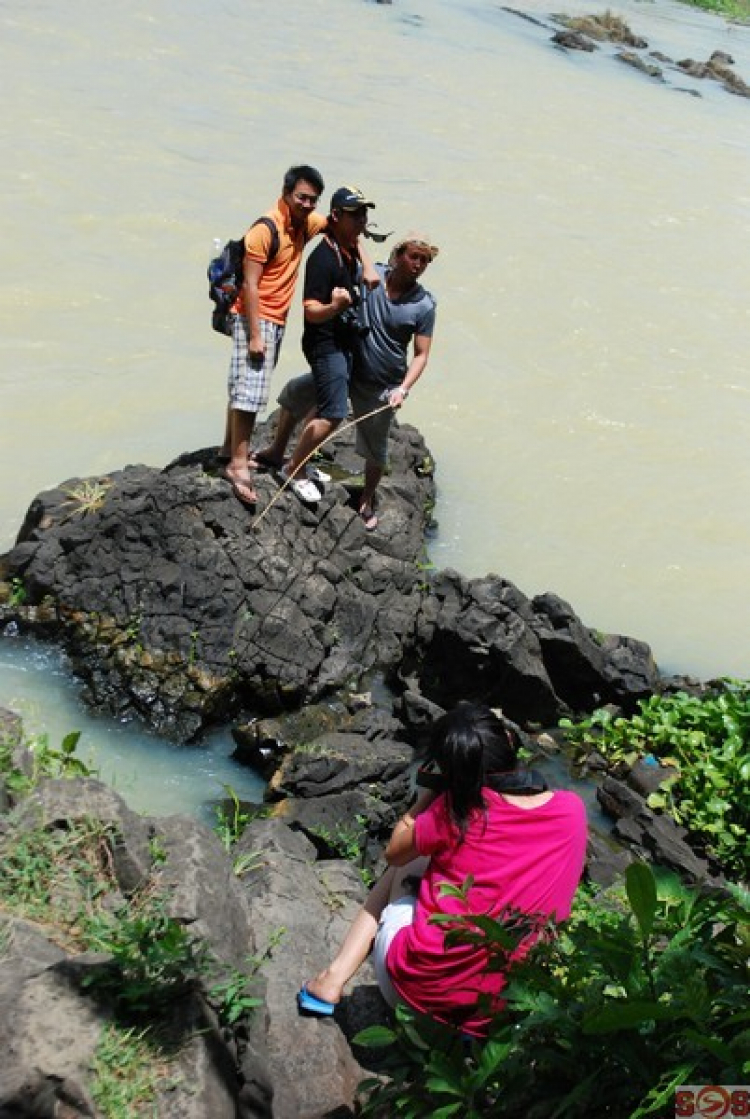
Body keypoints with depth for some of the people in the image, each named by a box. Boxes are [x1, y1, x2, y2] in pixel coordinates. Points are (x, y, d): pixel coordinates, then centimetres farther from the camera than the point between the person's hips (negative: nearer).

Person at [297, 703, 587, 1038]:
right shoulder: (572, 809, -5)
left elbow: (394, 852, 3)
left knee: (404, 869, 23)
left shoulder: (458, 809, -15)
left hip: (416, 990, -4)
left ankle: (335, 977, 19)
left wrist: (434, 789, 5)